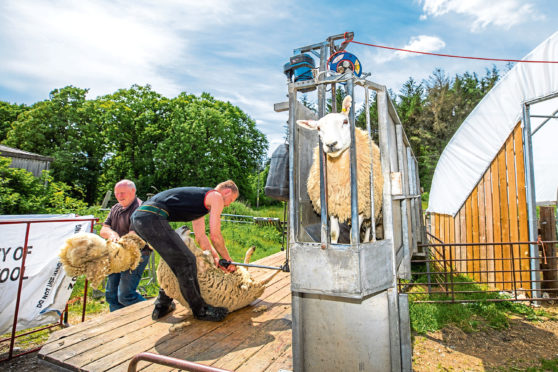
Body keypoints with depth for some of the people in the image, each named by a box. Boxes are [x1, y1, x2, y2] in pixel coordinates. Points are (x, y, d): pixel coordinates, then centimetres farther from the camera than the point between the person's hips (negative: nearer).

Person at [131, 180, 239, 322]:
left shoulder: (201, 197, 29)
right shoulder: (216, 196, 1)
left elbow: (200, 236, 28)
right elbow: (215, 236, -3)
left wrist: (215, 257, 23)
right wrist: (228, 260, 10)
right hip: (152, 218, -11)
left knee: (175, 259, 22)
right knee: (186, 261, -5)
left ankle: (162, 306, 31)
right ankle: (200, 310, 7)